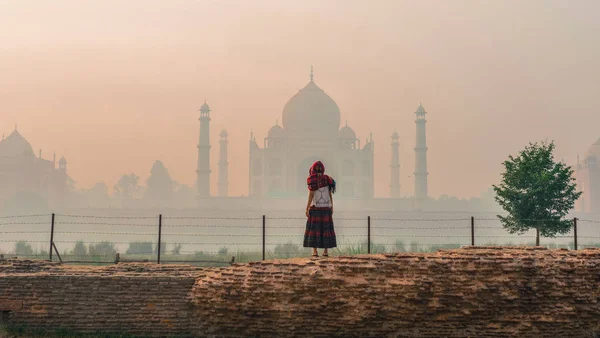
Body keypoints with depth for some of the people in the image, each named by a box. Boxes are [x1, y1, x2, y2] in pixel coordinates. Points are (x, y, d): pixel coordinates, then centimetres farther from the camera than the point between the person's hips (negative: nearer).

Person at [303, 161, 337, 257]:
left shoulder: (312, 179, -6)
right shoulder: (328, 179, 7)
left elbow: (311, 194, -12)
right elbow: (330, 194, 6)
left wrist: (307, 208, -10)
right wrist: (332, 207, 13)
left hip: (315, 207, -3)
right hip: (326, 208, 3)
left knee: (314, 229, 0)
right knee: (326, 229, 6)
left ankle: (315, 251, -7)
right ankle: (325, 251, 3)